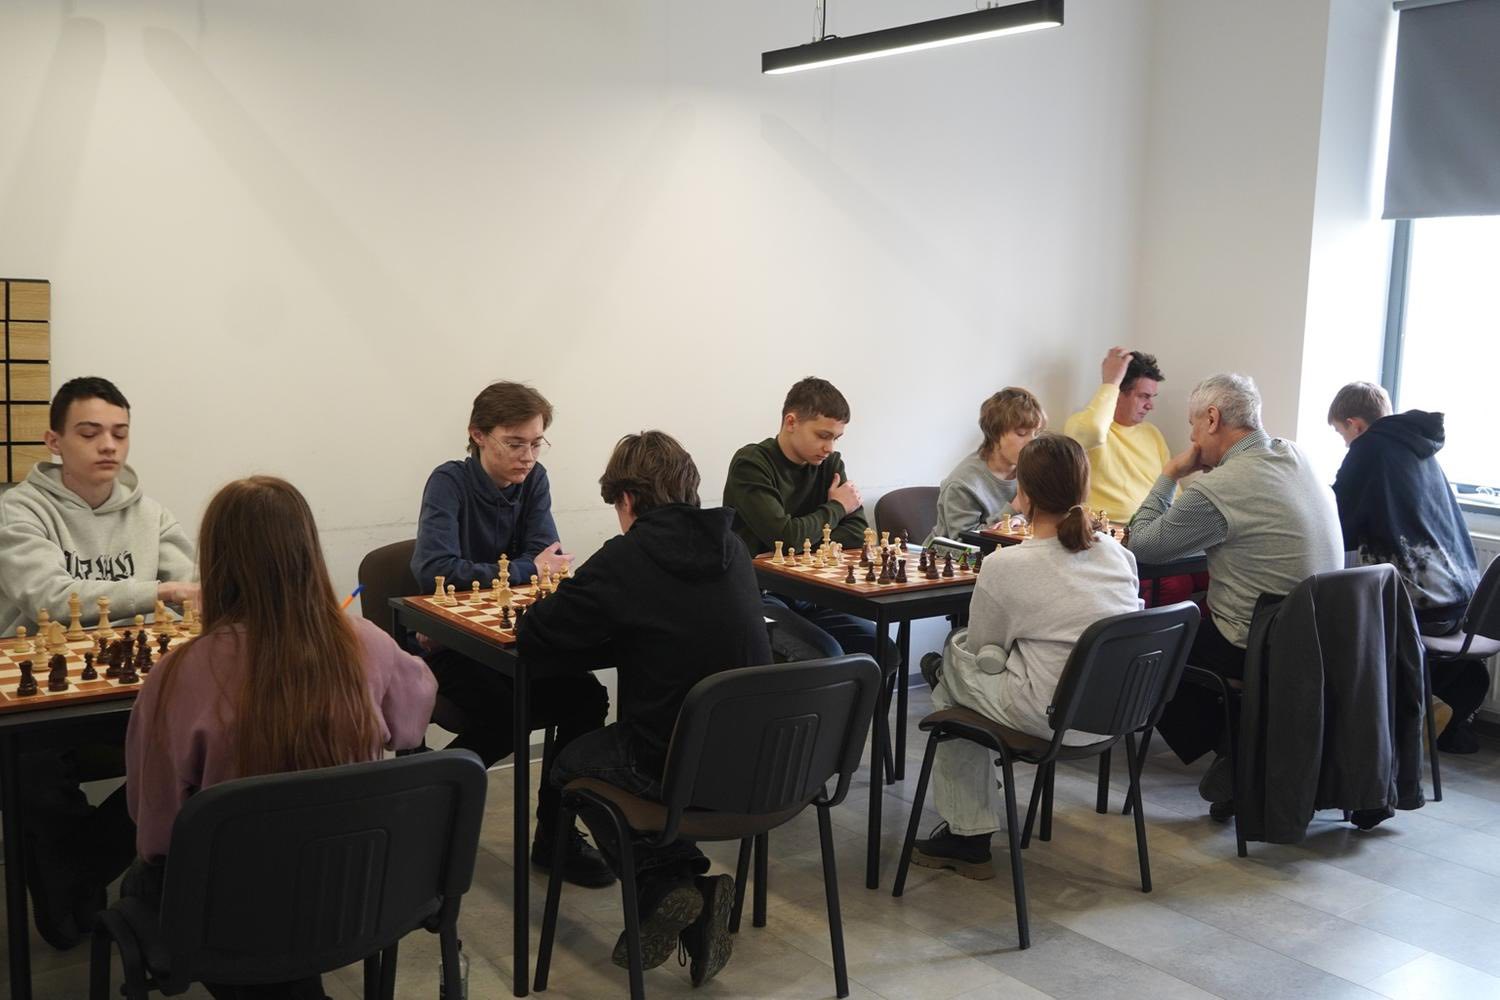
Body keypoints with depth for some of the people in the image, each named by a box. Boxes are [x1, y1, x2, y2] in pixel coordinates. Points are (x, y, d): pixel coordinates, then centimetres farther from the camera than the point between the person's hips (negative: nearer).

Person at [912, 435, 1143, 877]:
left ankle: (967, 833, 25)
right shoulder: (1119, 554, 0)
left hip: (1049, 718, -7)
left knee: (954, 664, 19)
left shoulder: (1005, 567, -16)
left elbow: (984, 653, -3)